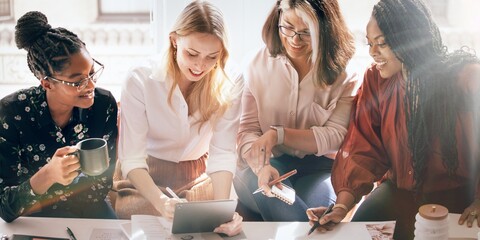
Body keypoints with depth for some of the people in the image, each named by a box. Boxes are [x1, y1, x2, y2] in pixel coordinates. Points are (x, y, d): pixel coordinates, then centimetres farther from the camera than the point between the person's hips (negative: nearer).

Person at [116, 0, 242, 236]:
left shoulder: (228, 86, -13)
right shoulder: (140, 81, -19)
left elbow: (223, 153, -19)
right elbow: (132, 158, -23)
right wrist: (161, 201, -42)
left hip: (199, 177, 1)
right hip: (148, 175, -1)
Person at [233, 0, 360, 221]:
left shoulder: (344, 73, -1)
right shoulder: (259, 64, 2)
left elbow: (337, 136, -7)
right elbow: (247, 130, -3)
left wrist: (279, 134, -20)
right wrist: (262, 167, -26)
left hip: (320, 167, -2)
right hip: (272, 163, 2)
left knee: (315, 198, -35)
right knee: (255, 181, -32)